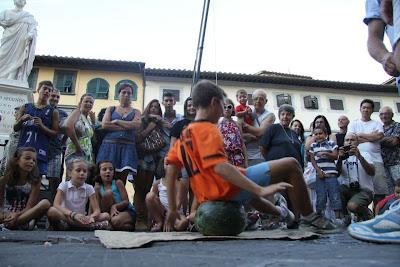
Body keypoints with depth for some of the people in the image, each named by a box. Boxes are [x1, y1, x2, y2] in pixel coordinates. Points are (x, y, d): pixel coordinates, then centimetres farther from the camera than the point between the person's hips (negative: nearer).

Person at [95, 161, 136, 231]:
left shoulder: (118, 183, -9)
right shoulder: (98, 187, 0)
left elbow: (126, 201, -15)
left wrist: (115, 206, -29)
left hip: (128, 211, -3)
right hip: (112, 212, 3)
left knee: (115, 221, -38)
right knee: (108, 193, -22)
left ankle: (130, 225, -5)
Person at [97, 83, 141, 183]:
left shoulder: (135, 112, 17)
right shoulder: (111, 109, 17)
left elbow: (136, 125, -5)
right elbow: (104, 125, -1)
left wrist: (116, 121, -1)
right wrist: (126, 127, -3)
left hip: (127, 147, 0)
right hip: (110, 145, 0)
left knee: (121, 180, -6)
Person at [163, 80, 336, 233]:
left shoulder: (184, 135, 13)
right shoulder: (208, 129, -12)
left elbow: (170, 170, 11)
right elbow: (219, 167, -27)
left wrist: (172, 209, 15)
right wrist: (261, 190, -30)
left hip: (208, 197, 10)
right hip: (229, 189, -10)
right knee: (290, 165, -4)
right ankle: (309, 218, 9)